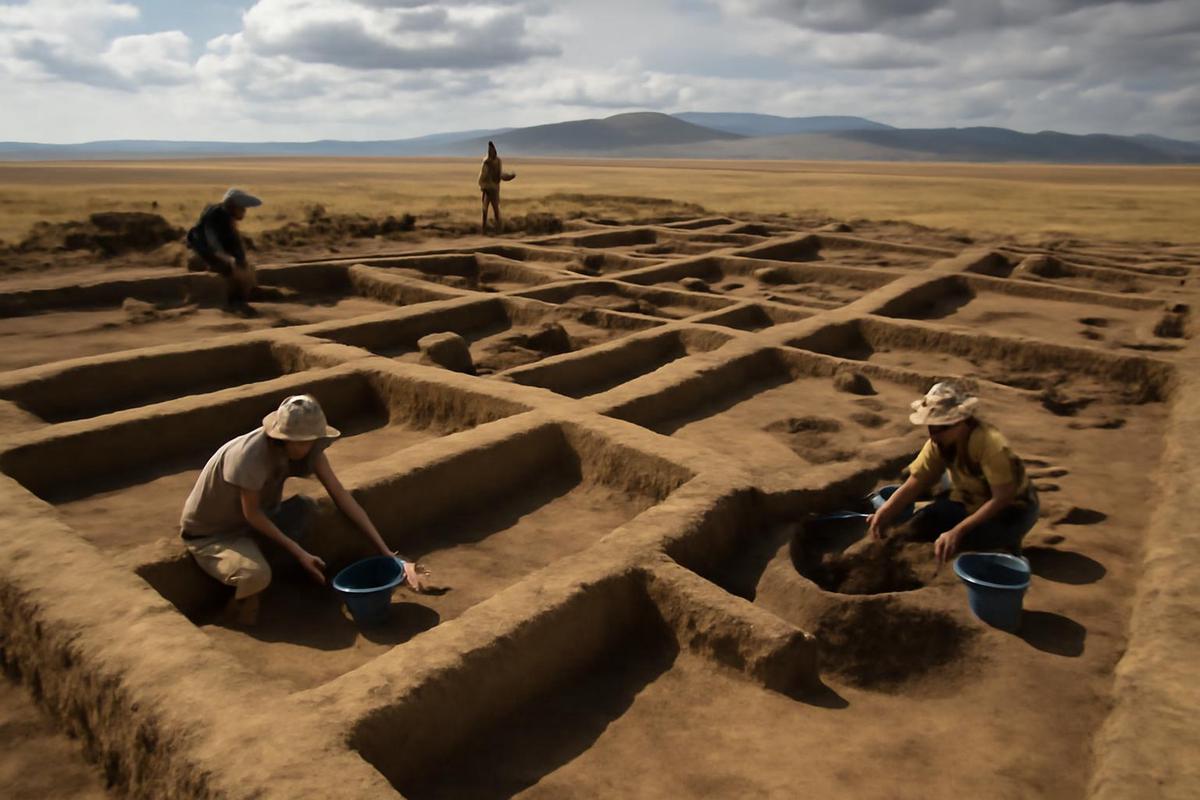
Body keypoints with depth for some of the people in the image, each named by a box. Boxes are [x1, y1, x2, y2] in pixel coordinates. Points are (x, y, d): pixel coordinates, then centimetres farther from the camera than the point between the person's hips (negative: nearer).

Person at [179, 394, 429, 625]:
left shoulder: (307, 447, -15)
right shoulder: (250, 456, -35)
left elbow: (343, 497, -15)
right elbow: (252, 514, -22)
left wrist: (386, 553, -17)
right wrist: (299, 553, -20)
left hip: (249, 524, 7)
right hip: (209, 535, -7)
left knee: (305, 507, -18)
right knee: (256, 575, -34)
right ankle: (240, 603, 1)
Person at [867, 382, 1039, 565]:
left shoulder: (991, 444, -32)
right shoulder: (938, 443, -14)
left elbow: (1002, 499, -33)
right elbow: (914, 484, -15)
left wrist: (958, 531, -43)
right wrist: (884, 512, -35)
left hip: (1012, 508, -6)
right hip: (971, 502, 6)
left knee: (959, 541, -32)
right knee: (914, 528, -15)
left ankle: (1006, 547, -1)